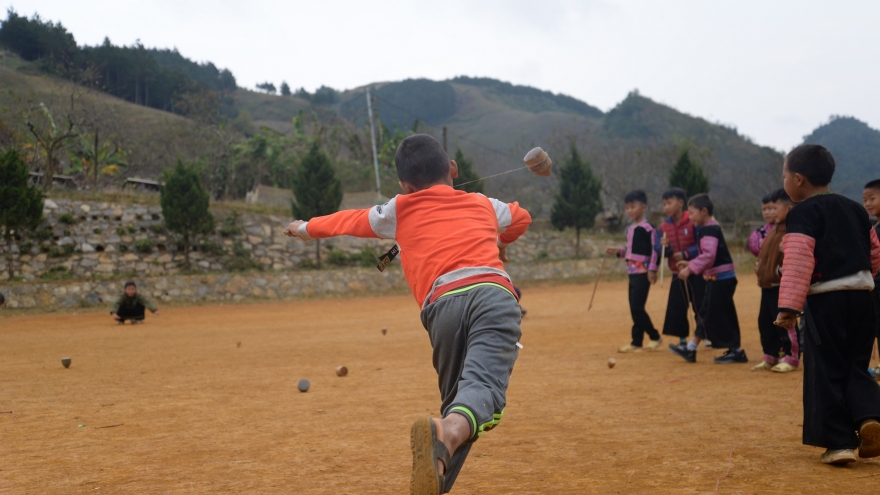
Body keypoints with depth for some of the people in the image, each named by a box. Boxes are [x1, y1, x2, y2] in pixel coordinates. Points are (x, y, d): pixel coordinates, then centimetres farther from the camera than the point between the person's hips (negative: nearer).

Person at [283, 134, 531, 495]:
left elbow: (350, 220, 41)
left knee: (457, 402, 16)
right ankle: (447, 436, -51)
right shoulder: (484, 204, 32)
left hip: (443, 302, 1)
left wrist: (307, 228, 59)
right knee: (482, 386, -21)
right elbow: (520, 218, 52)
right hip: (494, 291, 0)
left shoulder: (399, 210, 27)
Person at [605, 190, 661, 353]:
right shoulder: (630, 229, 14)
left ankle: (654, 337, 4)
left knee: (637, 307, -11)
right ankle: (636, 342, 13)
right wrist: (618, 251, 9)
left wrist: (652, 269, -17)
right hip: (632, 272, 8)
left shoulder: (647, 228, -11)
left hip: (643, 272, -8)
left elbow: (654, 249, -14)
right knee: (634, 308, 8)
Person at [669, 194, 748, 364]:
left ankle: (736, 351, 4)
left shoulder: (710, 229, -17)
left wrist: (690, 269, -26)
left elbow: (709, 255, -28)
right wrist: (690, 264, 14)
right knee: (705, 313, 13)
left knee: (721, 316, -3)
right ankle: (690, 349, 20)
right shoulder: (707, 229, 15)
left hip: (721, 278, -11)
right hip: (716, 278, 11)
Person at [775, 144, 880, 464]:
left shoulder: (802, 213, -7)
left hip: (825, 299, -6)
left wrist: (789, 306, -23)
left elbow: (798, 262, -18)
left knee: (827, 371, 3)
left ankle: (839, 442, 4)